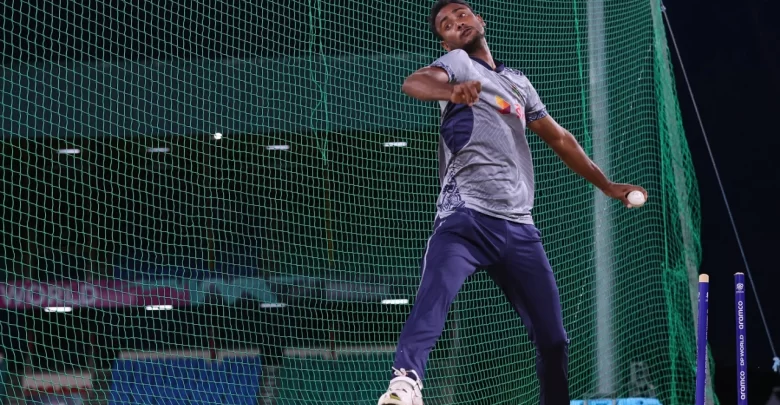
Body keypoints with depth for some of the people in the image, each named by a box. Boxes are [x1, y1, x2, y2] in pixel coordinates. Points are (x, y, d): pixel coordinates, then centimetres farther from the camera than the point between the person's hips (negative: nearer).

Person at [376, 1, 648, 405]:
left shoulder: (518, 82, 25)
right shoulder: (458, 62, 6)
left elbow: (559, 138, 37)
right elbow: (413, 83, -17)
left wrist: (606, 185, 38)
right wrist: (452, 90, -40)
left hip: (519, 228, 6)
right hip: (466, 217, -6)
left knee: (553, 340, 5)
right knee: (431, 302, -31)